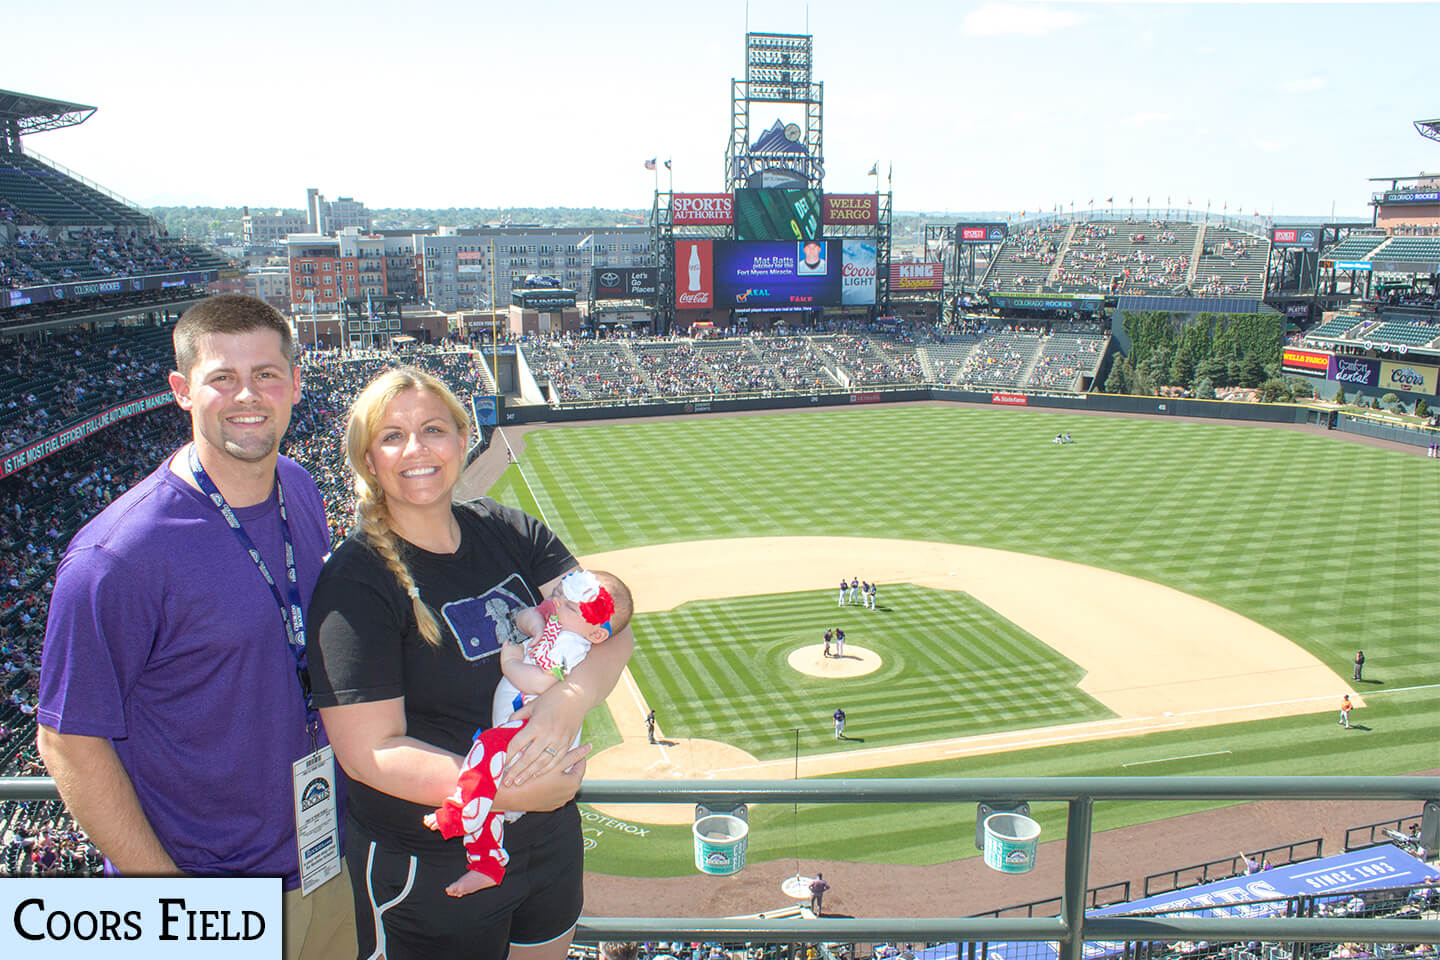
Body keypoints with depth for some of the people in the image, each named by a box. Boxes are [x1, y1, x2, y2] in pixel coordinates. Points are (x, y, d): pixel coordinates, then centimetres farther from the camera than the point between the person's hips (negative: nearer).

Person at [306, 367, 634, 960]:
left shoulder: (511, 533, -1)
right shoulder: (356, 582, -17)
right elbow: (368, 750, -21)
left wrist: (572, 696, -28)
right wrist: (508, 792, -29)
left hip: (550, 832, 6)